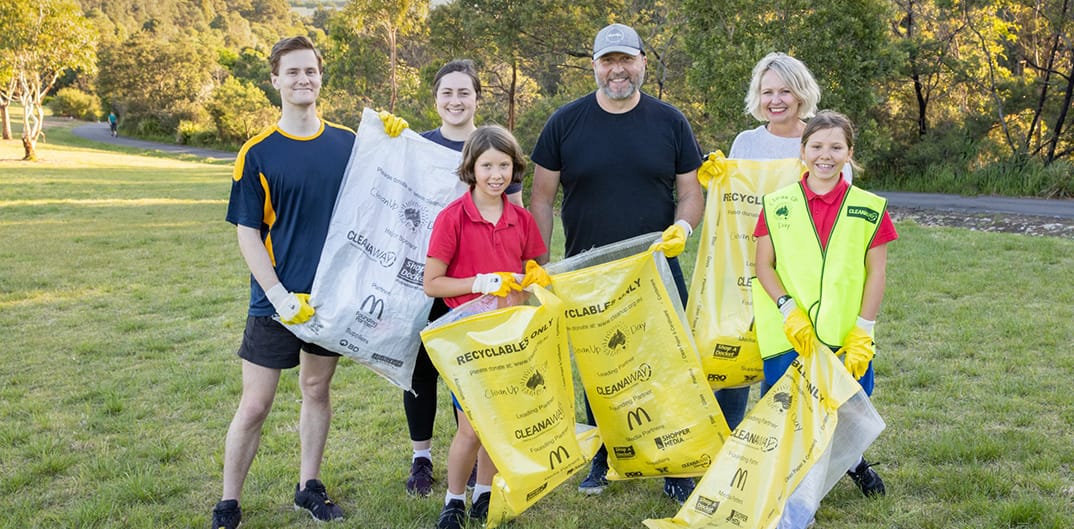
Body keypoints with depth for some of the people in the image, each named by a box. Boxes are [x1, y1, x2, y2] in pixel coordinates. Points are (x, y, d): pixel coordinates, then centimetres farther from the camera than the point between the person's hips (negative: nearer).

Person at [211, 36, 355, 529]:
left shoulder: (348, 142, 3)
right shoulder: (257, 152, -7)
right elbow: (247, 234, -6)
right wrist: (280, 296, -15)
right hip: (276, 299, -3)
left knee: (317, 390, 14)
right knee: (254, 405, 1)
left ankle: (308, 487, 29)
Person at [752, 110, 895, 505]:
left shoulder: (869, 209, 0)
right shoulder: (777, 205, 0)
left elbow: (876, 272, 1)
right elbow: (763, 265, 1)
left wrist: (862, 332, -4)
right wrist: (789, 311, -11)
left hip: (846, 338, 0)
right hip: (787, 336, 0)